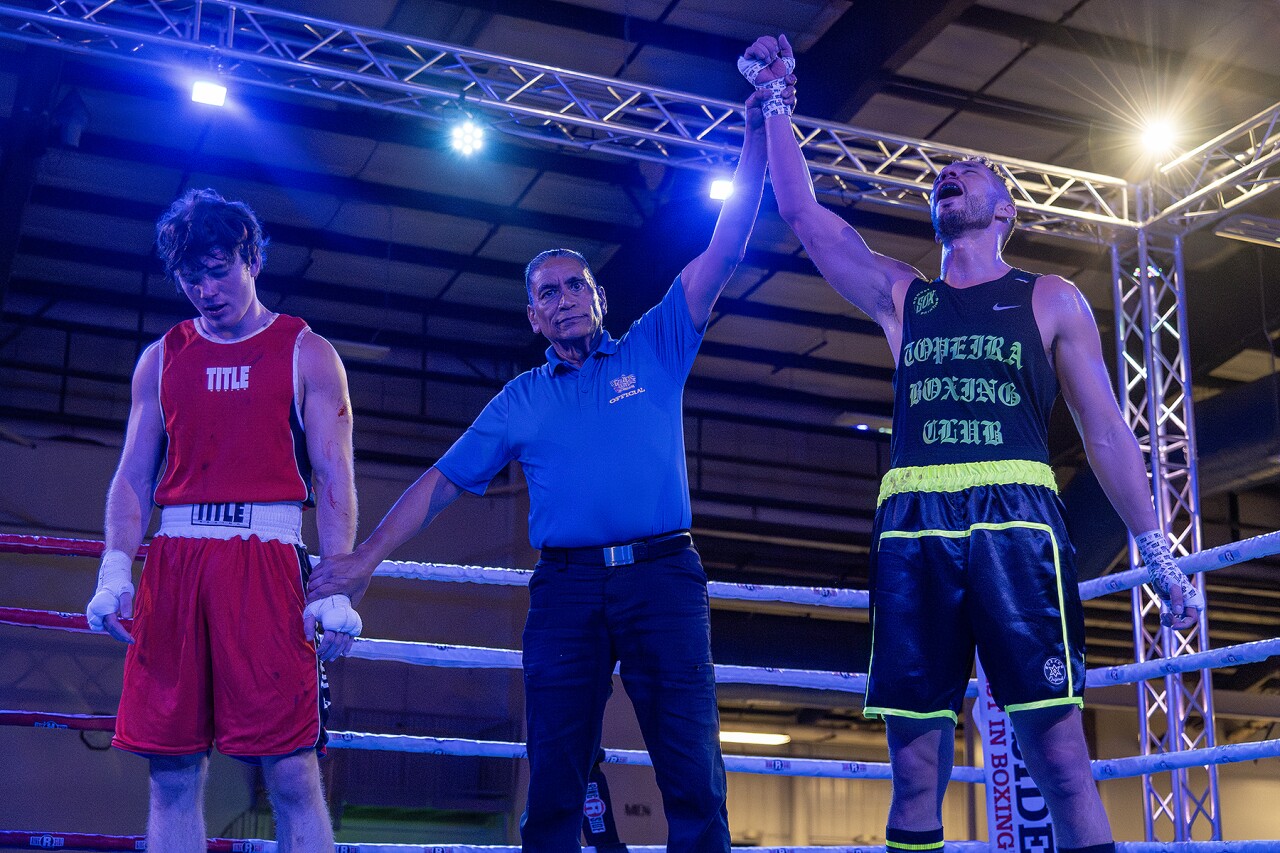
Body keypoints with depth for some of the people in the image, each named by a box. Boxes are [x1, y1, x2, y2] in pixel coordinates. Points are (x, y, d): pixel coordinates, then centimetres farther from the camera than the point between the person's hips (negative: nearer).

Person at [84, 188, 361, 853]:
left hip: (267, 561, -3)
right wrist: (115, 572, 0)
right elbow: (133, 476, 16)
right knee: (173, 775, 2)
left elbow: (334, 479, 3)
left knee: (291, 775, -7)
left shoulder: (307, 354, 8)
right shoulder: (162, 359, 18)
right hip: (173, 566, 3)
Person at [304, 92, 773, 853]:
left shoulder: (653, 352, 11)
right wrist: (367, 560, 9)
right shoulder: (521, 400, 17)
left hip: (661, 576, -1)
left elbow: (725, 251, 5)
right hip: (566, 587, 2)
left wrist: (758, 131, -1)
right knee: (554, 783, 1)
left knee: (694, 777, -5)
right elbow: (442, 482, 17)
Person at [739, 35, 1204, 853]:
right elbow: (802, 210, 19)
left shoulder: (1052, 299, 15)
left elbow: (1107, 431, 12)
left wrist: (1159, 555, 7)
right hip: (914, 530, 3)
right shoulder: (898, 294, 21)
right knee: (915, 753, 0)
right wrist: (776, 98, 20)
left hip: (1016, 523, -2)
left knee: (1057, 747, -9)